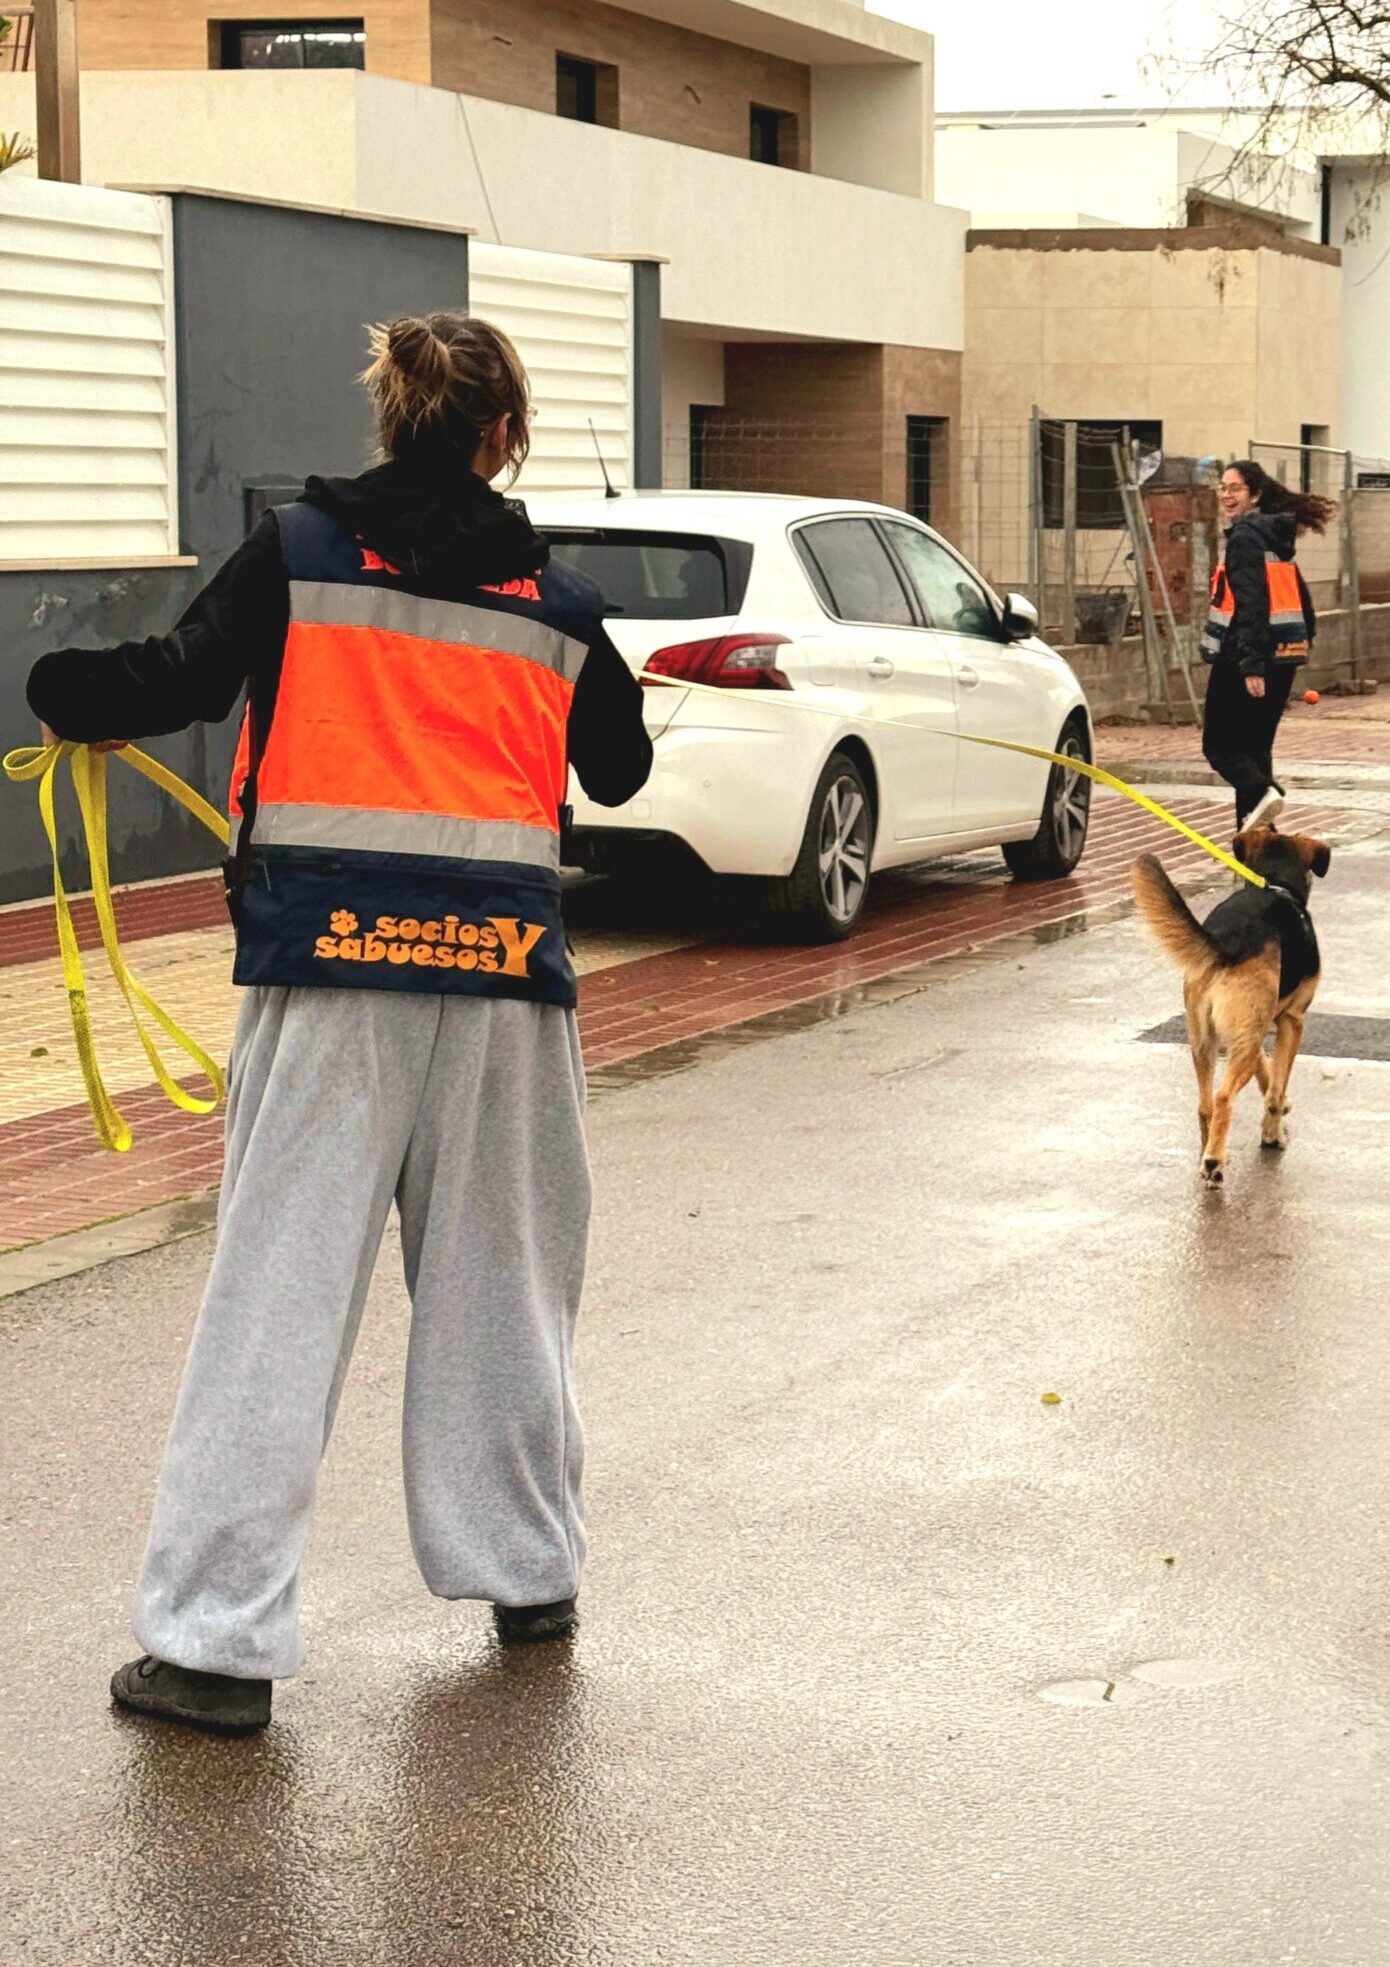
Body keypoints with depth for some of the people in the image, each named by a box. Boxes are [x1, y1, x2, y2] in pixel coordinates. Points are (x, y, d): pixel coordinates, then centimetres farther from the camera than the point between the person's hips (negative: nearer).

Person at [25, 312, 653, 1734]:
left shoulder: (299, 552, 1)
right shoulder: (556, 602, 9)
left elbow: (175, 681, -8)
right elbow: (619, 770, 20)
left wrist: (63, 692, 12)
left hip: (327, 954, -2)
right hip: (502, 969, 2)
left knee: (280, 1292, -2)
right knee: (499, 1281, 17)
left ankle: (214, 1635, -3)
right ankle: (527, 1572, 30)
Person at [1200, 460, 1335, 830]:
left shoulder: (1244, 536, -12)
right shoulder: (1277, 536, 16)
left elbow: (1251, 602, -21)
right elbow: (1301, 601, 19)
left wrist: (1251, 664, -25)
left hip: (1241, 660, -9)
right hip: (1284, 658, 9)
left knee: (1219, 745, 0)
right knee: (1255, 746, 14)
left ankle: (1260, 793, -23)